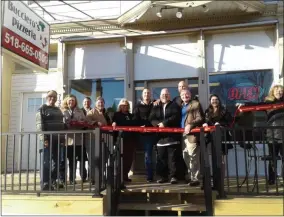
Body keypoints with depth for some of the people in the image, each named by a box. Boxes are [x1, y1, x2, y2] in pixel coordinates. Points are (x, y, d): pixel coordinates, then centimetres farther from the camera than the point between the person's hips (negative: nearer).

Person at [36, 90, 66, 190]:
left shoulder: (58, 110, 20)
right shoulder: (42, 109, 0)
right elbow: (40, 125, -10)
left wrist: (63, 137, 13)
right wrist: (44, 138, -19)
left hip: (58, 139, 7)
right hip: (48, 139, -6)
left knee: (59, 162, 7)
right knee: (46, 162, -3)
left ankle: (54, 182, 17)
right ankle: (45, 185, 2)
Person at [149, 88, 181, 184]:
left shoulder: (174, 105, 6)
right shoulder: (156, 107, 17)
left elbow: (175, 117, -10)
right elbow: (151, 119, 6)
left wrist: (164, 123, -17)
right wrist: (158, 123, -14)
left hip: (172, 135, -4)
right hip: (160, 136, 4)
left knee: (173, 157, -3)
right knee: (161, 157, 6)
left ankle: (173, 176, 2)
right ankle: (163, 176, 16)